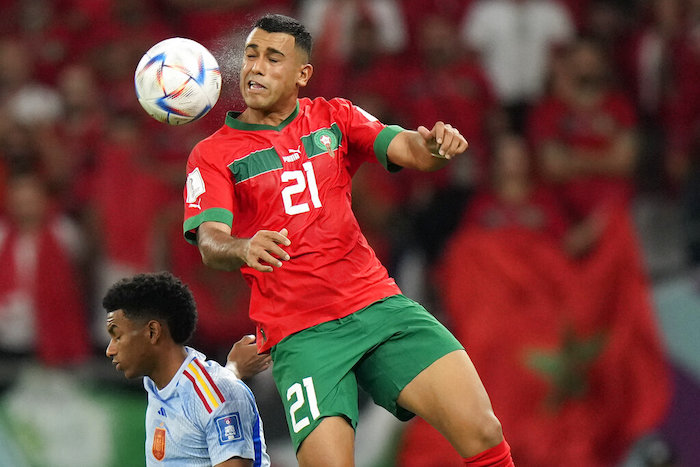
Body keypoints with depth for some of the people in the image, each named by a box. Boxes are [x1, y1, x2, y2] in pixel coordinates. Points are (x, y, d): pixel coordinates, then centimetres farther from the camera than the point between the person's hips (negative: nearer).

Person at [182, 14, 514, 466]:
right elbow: (210, 241, -11)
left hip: (379, 306, 2)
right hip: (300, 335, -2)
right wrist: (244, 249, -35)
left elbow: (407, 149, -1)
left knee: (480, 431, -16)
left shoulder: (333, 118, 12)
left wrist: (434, 145, -26)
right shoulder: (213, 154, 3)